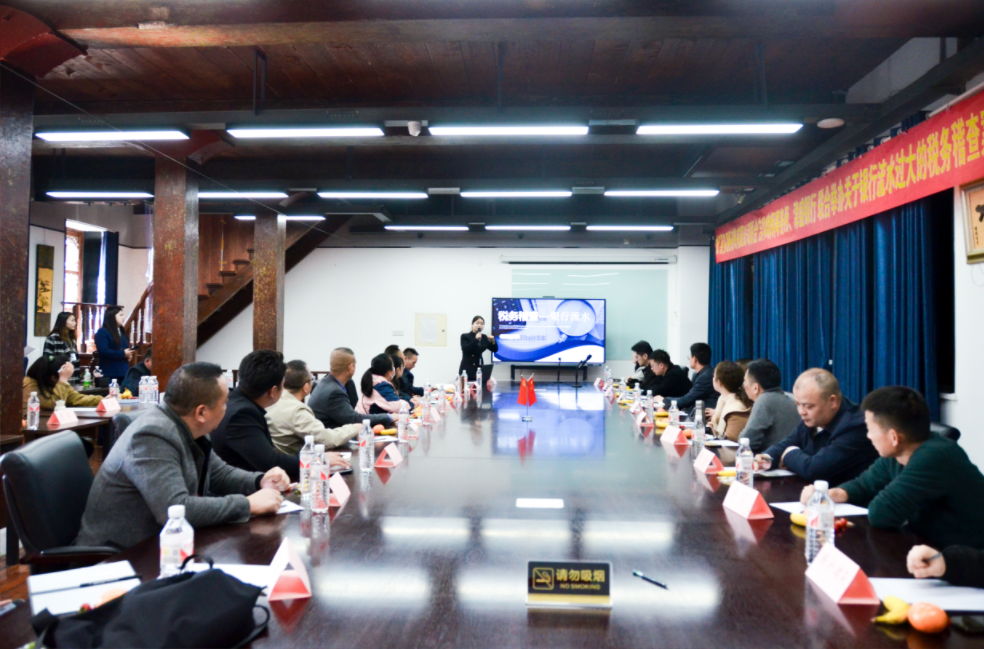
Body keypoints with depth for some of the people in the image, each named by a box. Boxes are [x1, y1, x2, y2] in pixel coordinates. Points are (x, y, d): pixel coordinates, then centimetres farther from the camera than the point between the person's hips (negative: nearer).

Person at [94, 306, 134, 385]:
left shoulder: (121, 332, 20)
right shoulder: (102, 332, -6)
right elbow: (103, 351, -17)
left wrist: (129, 354, 4)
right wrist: (123, 354, -16)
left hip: (123, 371, 8)